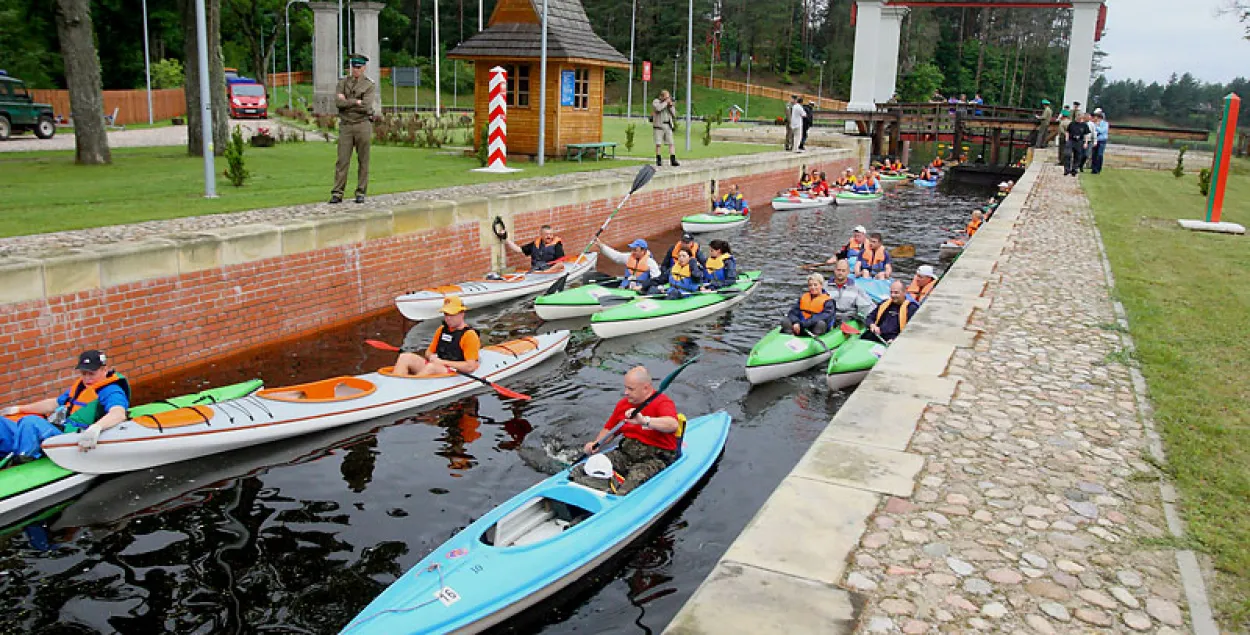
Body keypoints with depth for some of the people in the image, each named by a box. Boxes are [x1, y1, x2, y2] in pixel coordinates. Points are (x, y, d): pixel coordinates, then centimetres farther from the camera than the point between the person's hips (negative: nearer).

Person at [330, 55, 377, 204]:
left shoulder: (370, 85, 2)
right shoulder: (342, 82, 9)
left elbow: (366, 106, -15)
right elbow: (338, 102, -7)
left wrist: (347, 102, -10)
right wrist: (356, 102, -11)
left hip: (363, 125, -1)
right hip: (346, 125, 2)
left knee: (363, 161, 3)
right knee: (342, 160, -2)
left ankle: (361, 193, 9)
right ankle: (337, 193, -2)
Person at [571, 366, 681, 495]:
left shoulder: (662, 403, -10)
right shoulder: (623, 404, 13)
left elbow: (674, 425, -32)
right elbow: (609, 429, 24)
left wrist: (644, 420, -43)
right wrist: (596, 444, 4)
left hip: (656, 456, -7)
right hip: (627, 450, 7)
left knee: (635, 477, -36)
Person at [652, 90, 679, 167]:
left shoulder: (670, 103, 13)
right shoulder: (656, 101, -1)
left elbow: (674, 114, 7)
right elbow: (658, 108, -22)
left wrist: (671, 105, -5)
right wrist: (666, 102, -13)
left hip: (668, 126, 4)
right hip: (658, 126, -4)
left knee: (671, 143, -5)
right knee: (658, 144, -3)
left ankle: (673, 160, -8)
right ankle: (658, 160, 7)